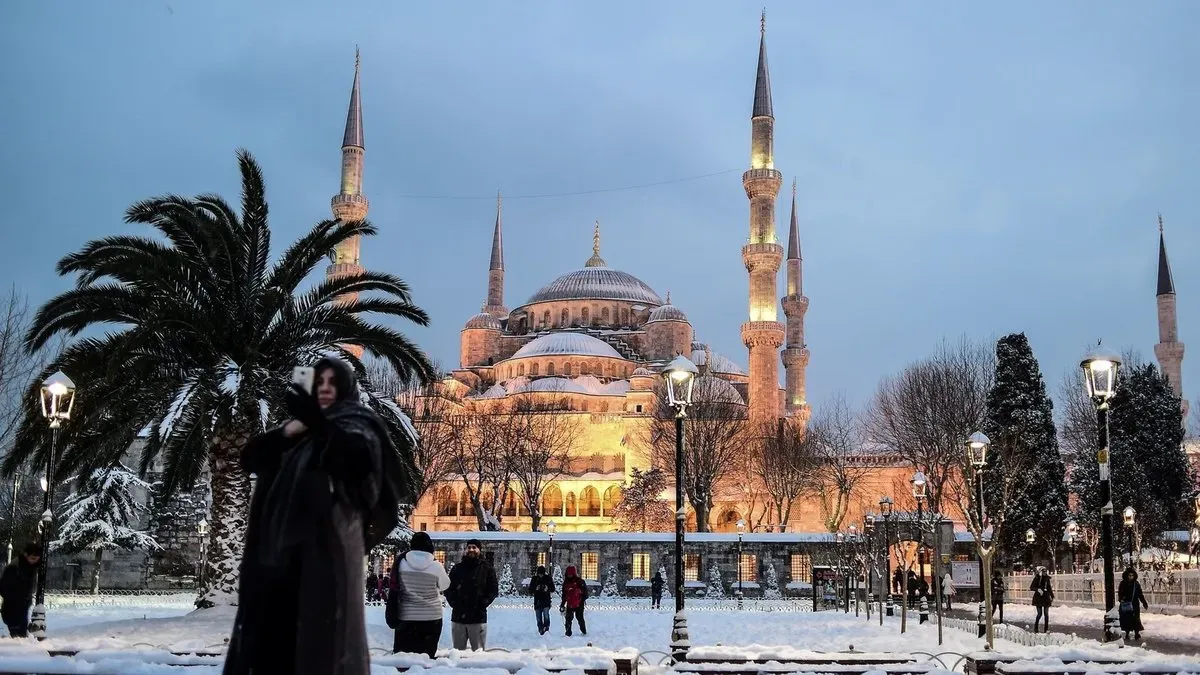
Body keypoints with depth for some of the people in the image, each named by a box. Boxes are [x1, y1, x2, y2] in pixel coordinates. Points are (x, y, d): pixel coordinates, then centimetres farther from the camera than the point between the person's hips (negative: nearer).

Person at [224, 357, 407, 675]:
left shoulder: (359, 422, 6)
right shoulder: (301, 429, 25)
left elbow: (361, 451, -18)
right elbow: (250, 457, 17)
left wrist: (319, 424, -34)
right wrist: (286, 432, 0)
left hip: (329, 538, -6)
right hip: (284, 541, 6)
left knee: (323, 622, -12)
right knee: (274, 625, 1)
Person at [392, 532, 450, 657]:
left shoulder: (401, 562, -4)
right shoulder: (435, 565, -9)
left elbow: (393, 587, 4)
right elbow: (444, 585, 7)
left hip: (406, 616, 1)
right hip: (432, 616, -1)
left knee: (402, 653, 7)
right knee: (427, 652, 4)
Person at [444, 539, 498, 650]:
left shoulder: (487, 569, 5)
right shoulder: (457, 568, 11)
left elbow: (494, 590, 2)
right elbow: (448, 588, 12)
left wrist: (482, 604, -10)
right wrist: (454, 602, -4)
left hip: (478, 618, -3)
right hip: (458, 617, 3)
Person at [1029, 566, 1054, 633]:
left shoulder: (1047, 578, 8)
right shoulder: (1037, 578, -7)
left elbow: (1049, 588, 18)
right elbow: (1031, 587, -8)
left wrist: (1052, 597, 17)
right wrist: (1038, 589, -25)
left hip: (1046, 597, 4)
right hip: (1038, 597, -4)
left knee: (1046, 614, 2)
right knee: (1040, 613, -4)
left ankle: (1046, 629, 7)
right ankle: (1035, 628, 12)